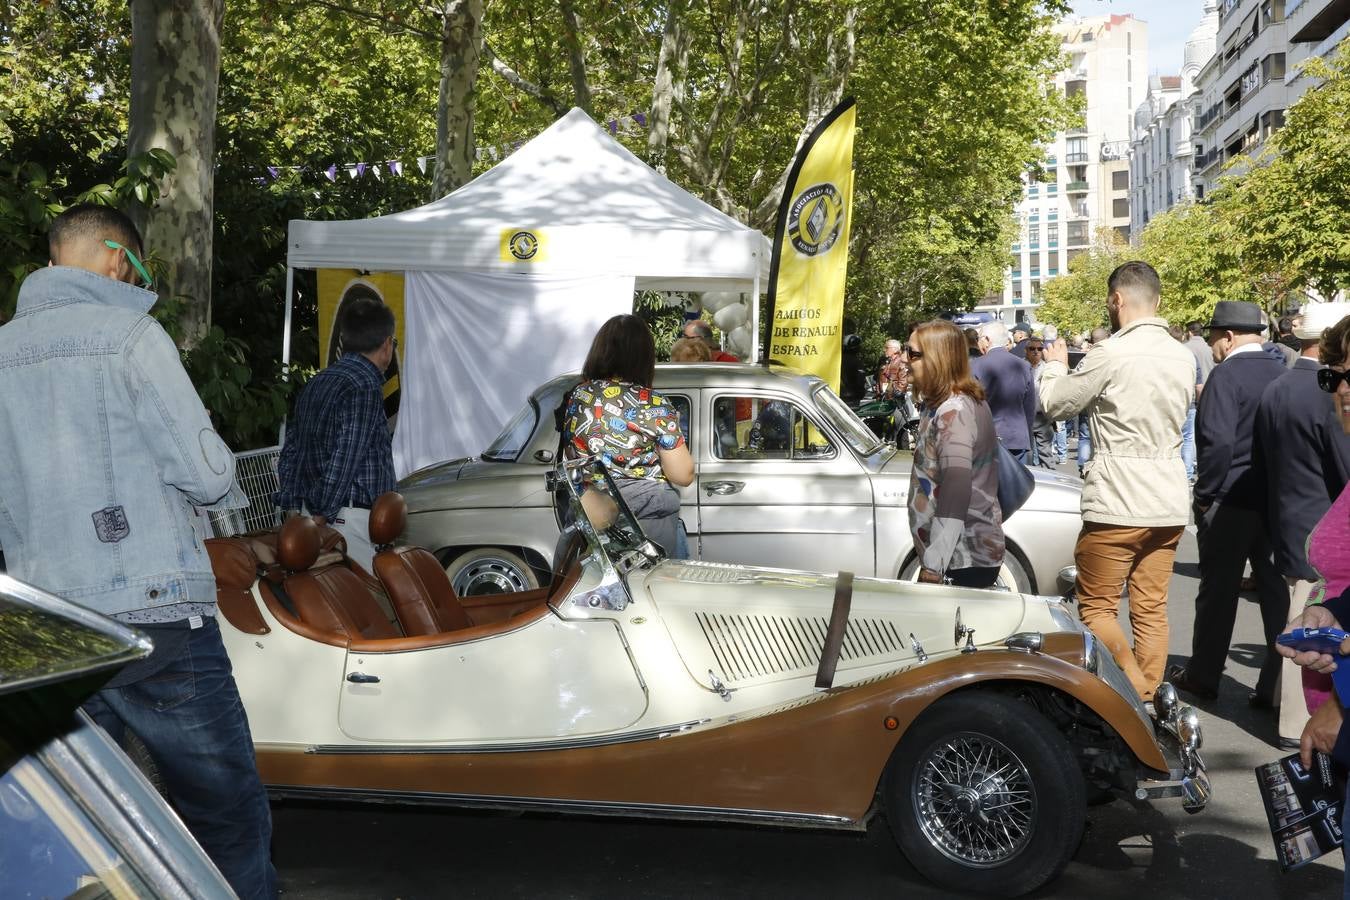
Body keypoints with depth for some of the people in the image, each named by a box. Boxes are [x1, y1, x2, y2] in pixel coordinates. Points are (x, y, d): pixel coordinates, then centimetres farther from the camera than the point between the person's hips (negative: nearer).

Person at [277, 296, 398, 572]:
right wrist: (324, 516, -15)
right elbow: (344, 460, -19)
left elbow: (289, 454, 19)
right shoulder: (365, 389, -13)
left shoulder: (316, 384, 17)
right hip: (353, 518, -9)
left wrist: (293, 509, 20)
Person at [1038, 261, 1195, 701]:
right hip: (1169, 504, 7)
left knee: (1096, 608, 4)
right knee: (1151, 610, 12)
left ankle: (1137, 696, -8)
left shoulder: (1110, 354, -15)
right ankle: (1150, 701, 17)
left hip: (1116, 504, -7)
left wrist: (1056, 365, 17)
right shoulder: (1183, 357, 8)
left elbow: (1055, 403, -4)